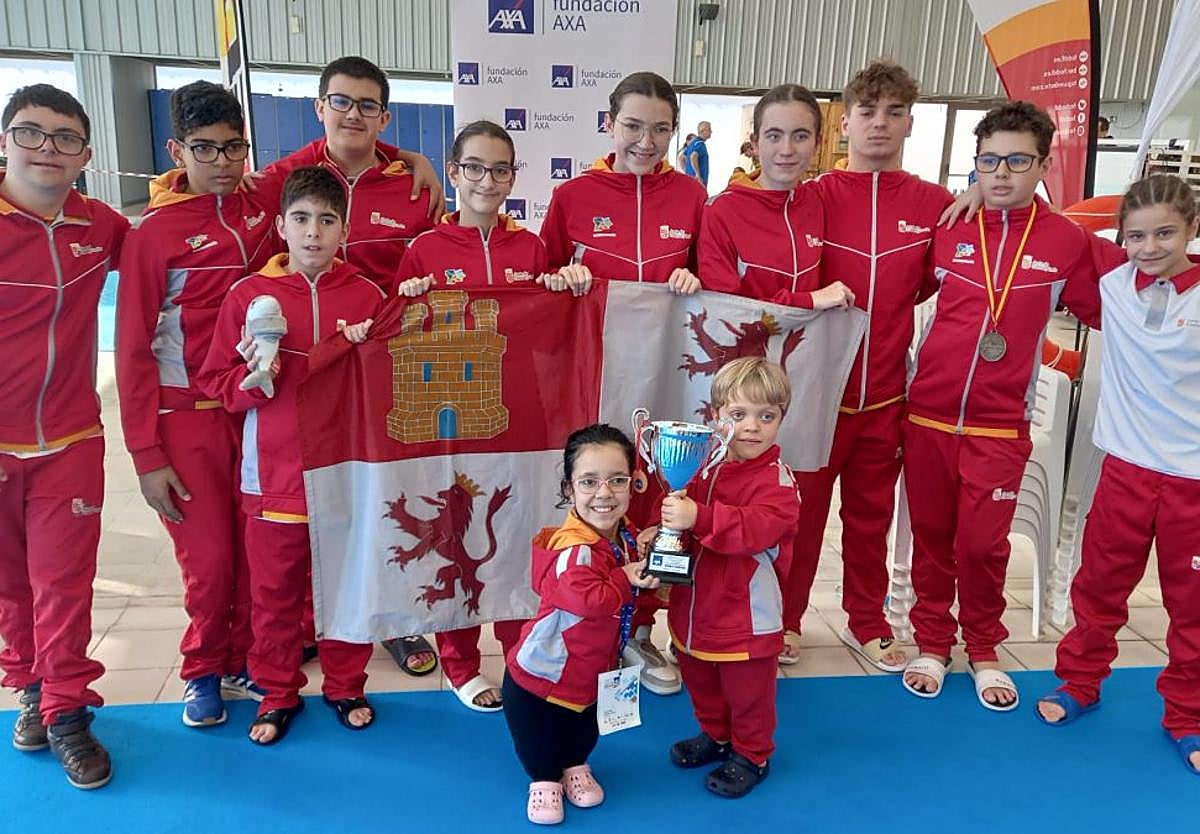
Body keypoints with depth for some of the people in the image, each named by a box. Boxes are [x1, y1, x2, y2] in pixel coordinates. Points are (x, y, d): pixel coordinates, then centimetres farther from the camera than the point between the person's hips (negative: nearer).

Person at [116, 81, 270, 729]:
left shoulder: (265, 205, 1)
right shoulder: (152, 233, -7)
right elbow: (133, 352, -6)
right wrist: (147, 457, -8)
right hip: (189, 416, -3)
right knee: (209, 558, 3)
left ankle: (245, 660, 29)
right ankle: (202, 670, 27)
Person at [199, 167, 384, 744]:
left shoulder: (366, 295, 0)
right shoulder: (248, 294, -1)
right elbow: (218, 381, 2)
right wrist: (253, 378, -18)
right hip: (274, 473, 0)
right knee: (274, 591, 12)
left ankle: (345, 685, 33)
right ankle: (278, 693, 32)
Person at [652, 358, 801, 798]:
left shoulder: (776, 480, -20)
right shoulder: (707, 468, 1)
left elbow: (758, 528, -38)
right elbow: (690, 519, 16)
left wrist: (699, 517, -48)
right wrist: (664, 531, -4)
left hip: (747, 615, -7)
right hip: (695, 607, 7)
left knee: (748, 692, 13)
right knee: (700, 681, 25)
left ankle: (752, 755, 36)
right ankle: (716, 735, 49)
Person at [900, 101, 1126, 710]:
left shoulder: (1068, 242, 0)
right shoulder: (947, 230, 3)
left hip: (1001, 425, -1)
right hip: (928, 414, 2)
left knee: (983, 543, 3)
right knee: (931, 535, 11)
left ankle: (984, 650, 27)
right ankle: (932, 642, 30)